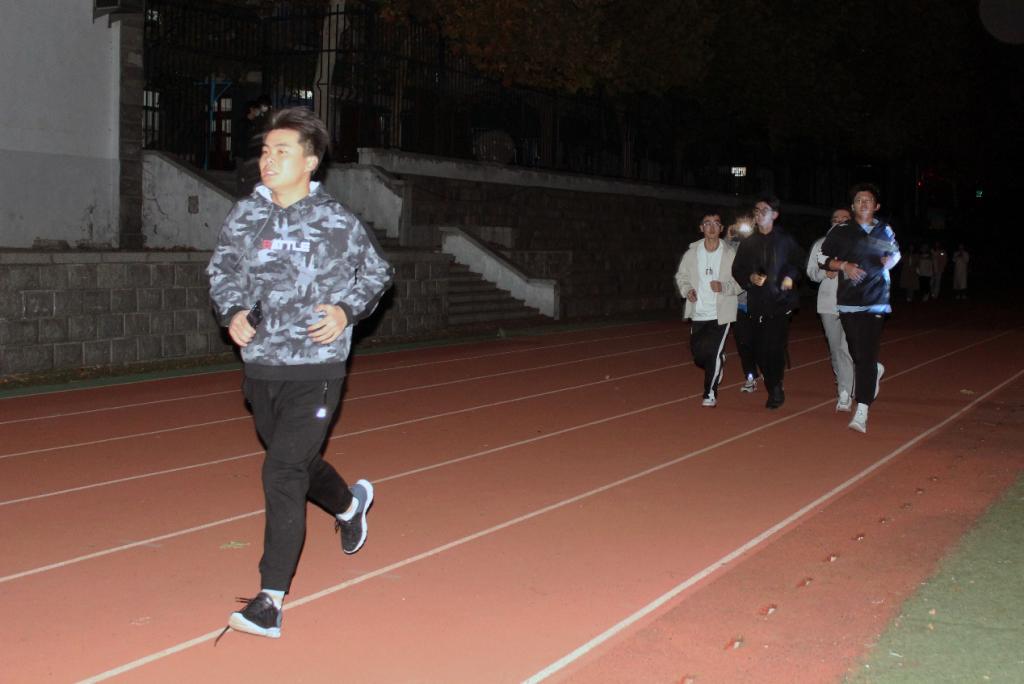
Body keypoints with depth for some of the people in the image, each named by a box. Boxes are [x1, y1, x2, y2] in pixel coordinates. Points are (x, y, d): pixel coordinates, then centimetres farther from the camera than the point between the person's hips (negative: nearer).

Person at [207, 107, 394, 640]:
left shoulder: (337, 223, -6)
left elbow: (376, 273, 8)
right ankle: (350, 504, 56)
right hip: (260, 367, 5)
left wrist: (347, 310, -9)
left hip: (315, 370, -5)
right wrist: (233, 311, -7)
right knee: (297, 464, 22)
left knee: (282, 473, -14)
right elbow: (222, 269, 13)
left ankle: (269, 603, -8)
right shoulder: (246, 215, 2)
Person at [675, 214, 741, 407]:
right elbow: (681, 275, 11)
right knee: (698, 354, 8)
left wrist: (724, 287, -22)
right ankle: (716, 371, 42)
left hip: (721, 314, -3)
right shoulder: (692, 253, 1)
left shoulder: (731, 253, -6)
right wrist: (687, 290, -9)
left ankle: (711, 393, 6)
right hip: (698, 314, 3)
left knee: (715, 353, -9)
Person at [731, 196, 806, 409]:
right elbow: (736, 270, 15)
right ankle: (774, 389, 15)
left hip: (780, 301, -3)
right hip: (757, 303, 3)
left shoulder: (785, 240, 5)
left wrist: (791, 277, -8)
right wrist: (750, 278, -4)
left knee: (774, 347, -12)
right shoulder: (748, 243, 12)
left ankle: (775, 389, 0)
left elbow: (800, 263, 10)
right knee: (759, 349, 1)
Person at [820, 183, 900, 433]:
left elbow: (895, 253, 27)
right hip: (848, 301, 1)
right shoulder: (840, 232, 3)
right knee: (857, 354, 9)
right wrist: (843, 265, -8)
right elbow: (824, 258, 9)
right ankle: (876, 371, 46)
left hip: (876, 302, -1)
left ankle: (862, 412, -15)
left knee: (866, 356, -11)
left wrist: (890, 261, 5)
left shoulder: (885, 231, 10)